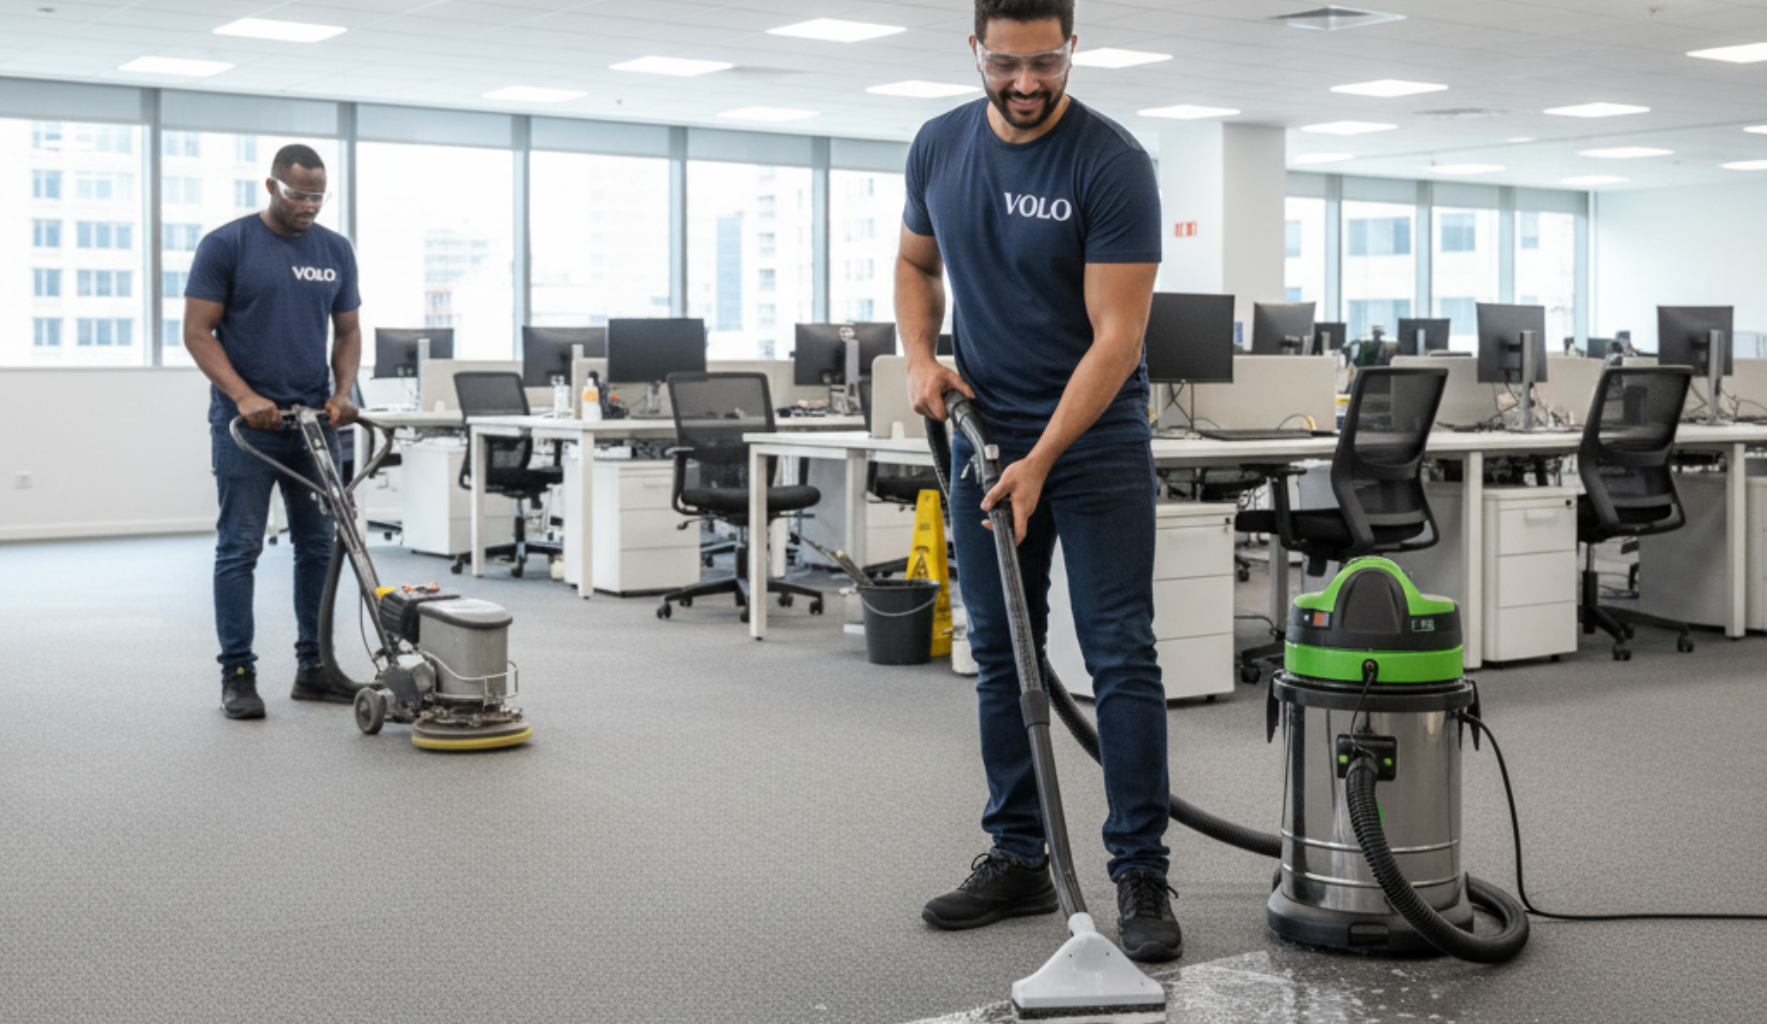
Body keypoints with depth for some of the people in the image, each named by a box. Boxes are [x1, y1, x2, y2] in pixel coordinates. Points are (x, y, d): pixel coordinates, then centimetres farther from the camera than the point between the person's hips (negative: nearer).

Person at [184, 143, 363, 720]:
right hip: (245, 421, -5)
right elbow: (198, 332, -8)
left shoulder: (336, 251, 9)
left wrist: (343, 392, -4)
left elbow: (348, 332, 13)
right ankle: (237, 673, 2)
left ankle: (314, 667, 16)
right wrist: (243, 396, -19)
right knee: (240, 547, -3)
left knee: (319, 545, 7)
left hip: (314, 419, 5)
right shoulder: (227, 245, -6)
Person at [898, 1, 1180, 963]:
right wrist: (920, 358, -3)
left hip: (1097, 438, -5)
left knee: (1122, 656, -6)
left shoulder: (1112, 163, -17)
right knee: (1000, 655, 9)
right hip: (984, 431, 5)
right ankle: (1017, 857, 19)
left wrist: (1040, 462, -25)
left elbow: (1116, 336, -20)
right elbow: (916, 263, 17)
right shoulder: (938, 146, 1)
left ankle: (1141, 873, 0)